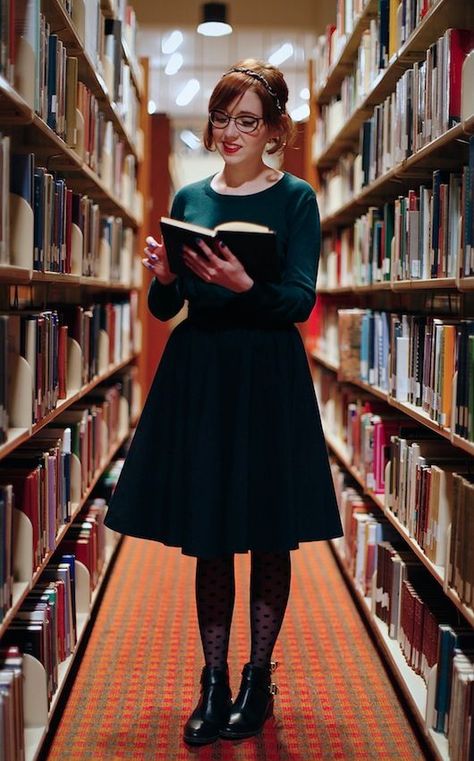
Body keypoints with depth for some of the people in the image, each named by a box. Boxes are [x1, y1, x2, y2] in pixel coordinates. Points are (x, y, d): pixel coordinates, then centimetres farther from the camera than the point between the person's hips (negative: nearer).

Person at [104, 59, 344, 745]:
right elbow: (164, 308, 9)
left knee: (269, 539, 6)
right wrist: (163, 275, -13)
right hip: (197, 375, 3)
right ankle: (213, 682, 19)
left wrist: (245, 285, -28)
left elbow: (300, 301, -10)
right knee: (207, 540, 7)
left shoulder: (295, 199, -1)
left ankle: (258, 677, 20)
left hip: (268, 378, -3)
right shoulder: (189, 199, 10)